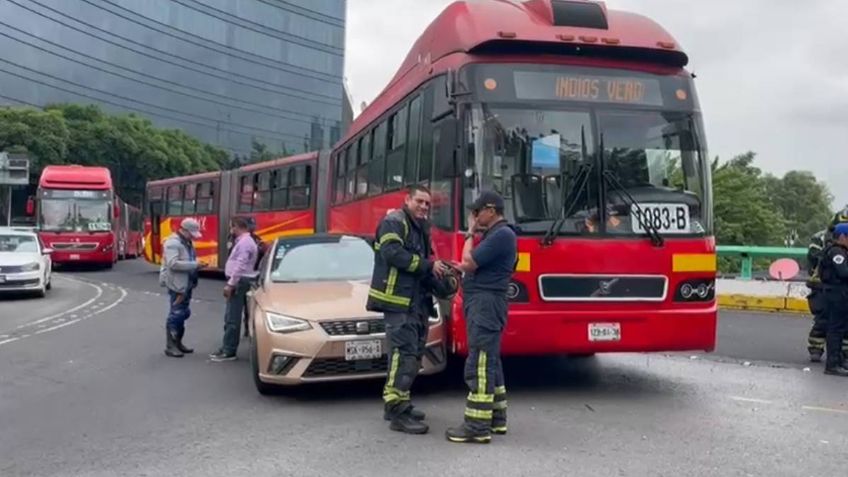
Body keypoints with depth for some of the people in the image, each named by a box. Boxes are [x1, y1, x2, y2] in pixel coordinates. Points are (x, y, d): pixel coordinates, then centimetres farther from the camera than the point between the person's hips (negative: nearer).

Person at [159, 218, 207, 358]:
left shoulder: (187, 243, 15)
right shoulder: (173, 243, -15)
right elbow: (173, 263, -26)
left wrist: (197, 266, 8)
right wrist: (194, 265, -25)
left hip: (186, 284, 10)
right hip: (177, 284, -10)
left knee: (183, 314, 15)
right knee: (175, 314, -5)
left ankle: (178, 342, 26)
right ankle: (170, 346, 3)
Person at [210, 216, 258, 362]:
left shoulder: (245, 242, -16)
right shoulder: (243, 241, 18)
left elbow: (240, 266, -22)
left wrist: (230, 284, -22)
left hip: (239, 282, -11)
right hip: (238, 282, 11)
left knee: (232, 318, -8)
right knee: (230, 317, 14)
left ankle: (229, 352, -5)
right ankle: (226, 348, 20)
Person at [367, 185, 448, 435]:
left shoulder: (420, 228, 23)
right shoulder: (394, 222, -6)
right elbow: (392, 253, -22)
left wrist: (439, 268, 8)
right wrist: (427, 266, -19)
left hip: (417, 301, 10)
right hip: (398, 300, -10)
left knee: (414, 354, 12)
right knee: (404, 354, -14)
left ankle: (396, 403, 21)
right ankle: (398, 413, -14)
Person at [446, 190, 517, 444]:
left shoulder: (502, 234, -15)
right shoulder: (495, 234, 18)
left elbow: (469, 262, -17)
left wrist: (470, 234, -4)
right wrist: (460, 267, 12)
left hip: (485, 304, -11)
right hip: (483, 304, 11)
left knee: (479, 365, -10)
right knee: (490, 363, 15)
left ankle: (478, 427, -8)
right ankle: (496, 418, 23)